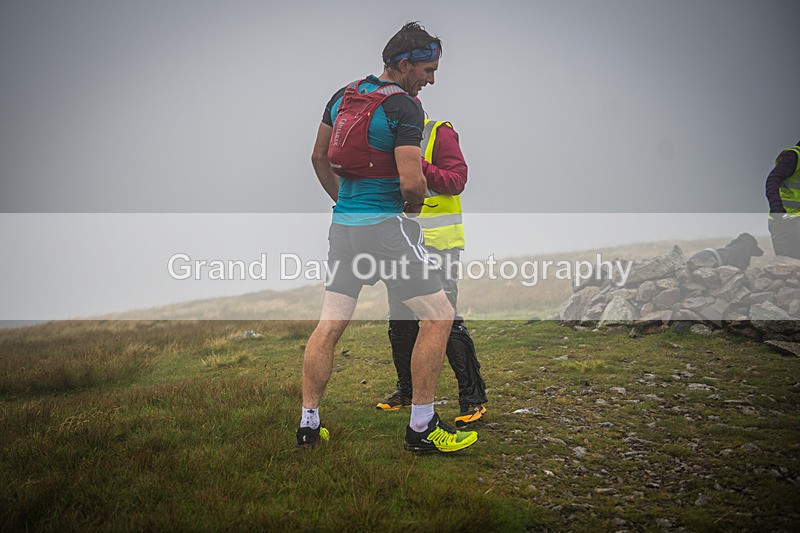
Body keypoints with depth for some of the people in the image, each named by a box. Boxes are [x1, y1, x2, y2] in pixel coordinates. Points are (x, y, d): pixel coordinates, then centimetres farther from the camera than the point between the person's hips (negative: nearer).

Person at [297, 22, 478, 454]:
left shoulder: (343, 95, 11)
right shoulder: (405, 108, -13)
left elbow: (319, 157, 20)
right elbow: (412, 183, -21)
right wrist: (414, 203, 1)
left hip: (342, 224, 8)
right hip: (385, 226, -8)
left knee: (329, 326, 12)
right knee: (438, 317, 2)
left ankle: (308, 425, 17)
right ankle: (421, 428, 5)